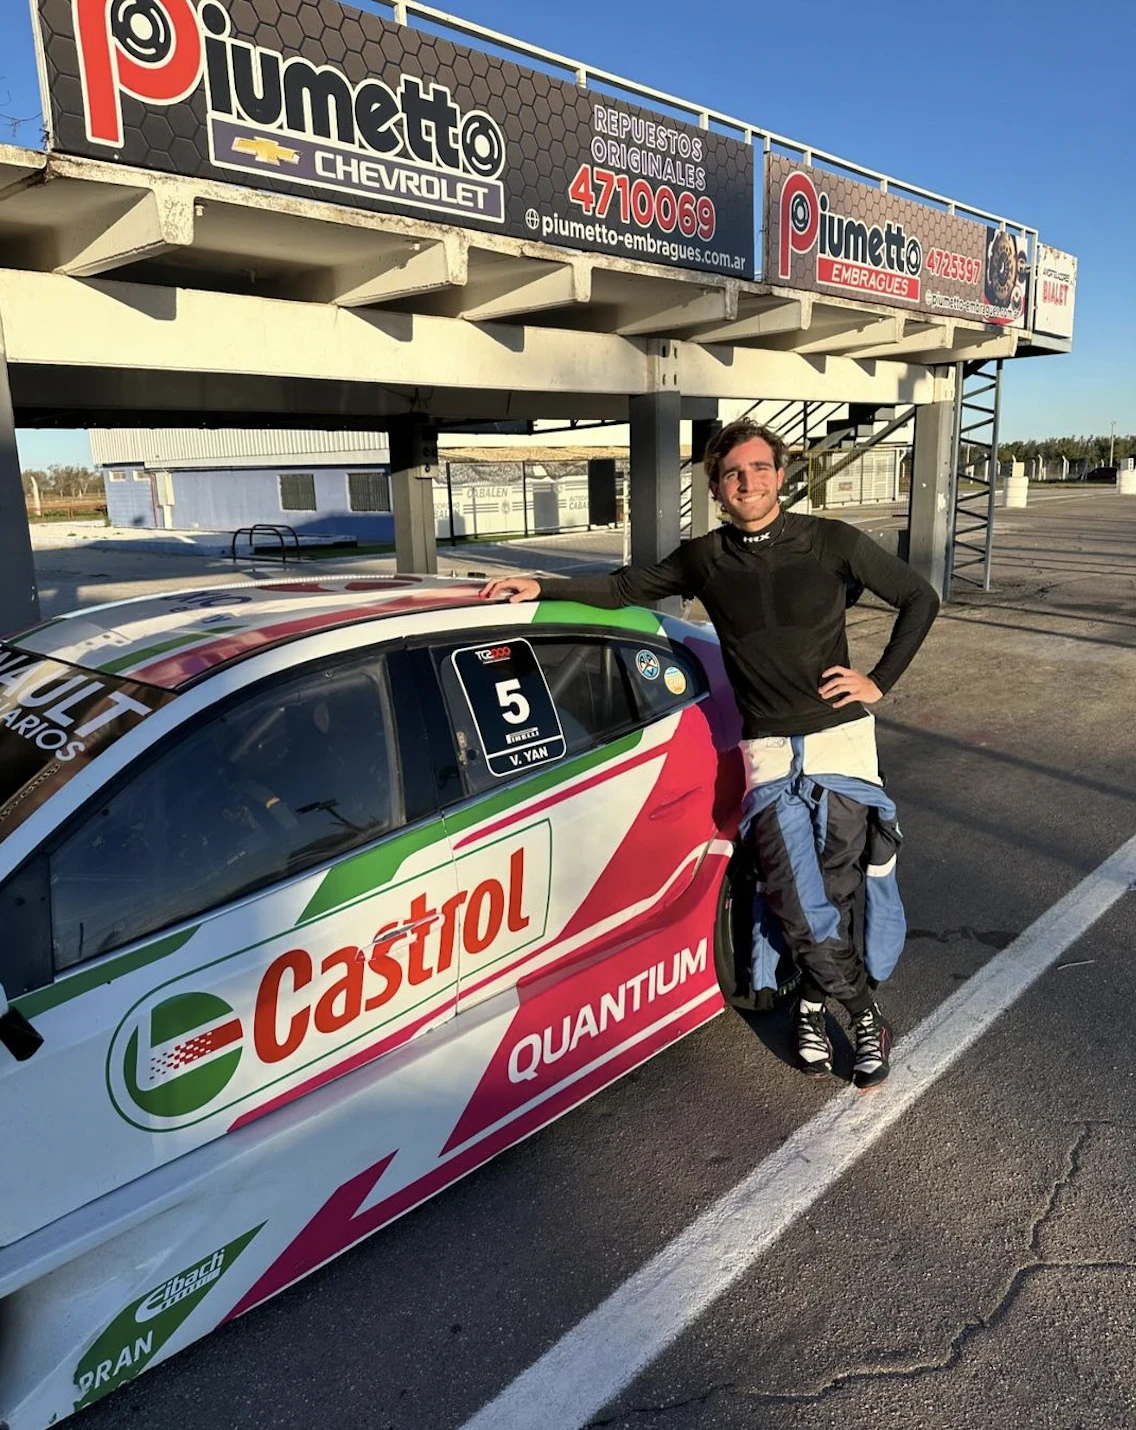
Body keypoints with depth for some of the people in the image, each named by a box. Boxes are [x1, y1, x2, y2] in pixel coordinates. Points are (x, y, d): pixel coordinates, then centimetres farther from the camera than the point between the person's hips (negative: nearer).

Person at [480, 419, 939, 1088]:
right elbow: (627, 587, 15)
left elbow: (920, 598, 8)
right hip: (768, 754, 1)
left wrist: (879, 681, 2)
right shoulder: (704, 559, 5)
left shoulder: (832, 542, -1)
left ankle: (813, 1002, 28)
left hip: (841, 739, 0)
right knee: (801, 910, -6)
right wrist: (543, 588, 5)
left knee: (835, 895, 2)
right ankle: (868, 1016, 19)